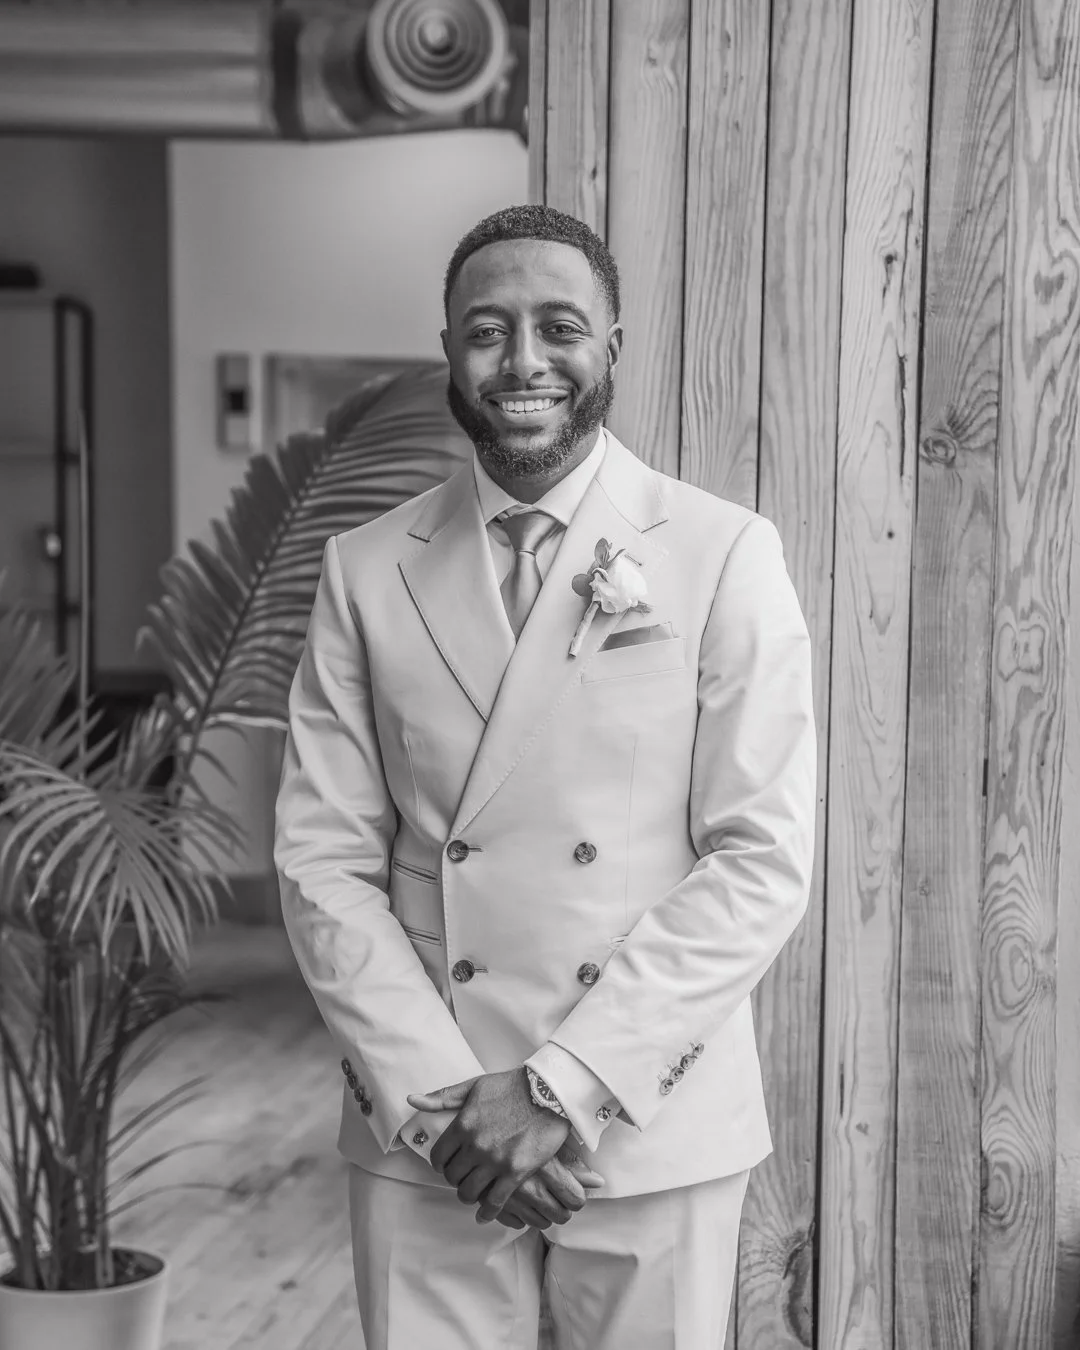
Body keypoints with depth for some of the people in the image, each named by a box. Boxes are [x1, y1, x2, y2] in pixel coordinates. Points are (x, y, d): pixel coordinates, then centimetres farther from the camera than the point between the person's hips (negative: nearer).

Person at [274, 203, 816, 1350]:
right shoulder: (367, 570, 3)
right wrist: (442, 1100, -10)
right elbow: (324, 859, 0)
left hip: (654, 1129, -1)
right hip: (421, 1141, 1)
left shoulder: (725, 556, -4)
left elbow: (763, 861, -8)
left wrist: (561, 1085, -13)